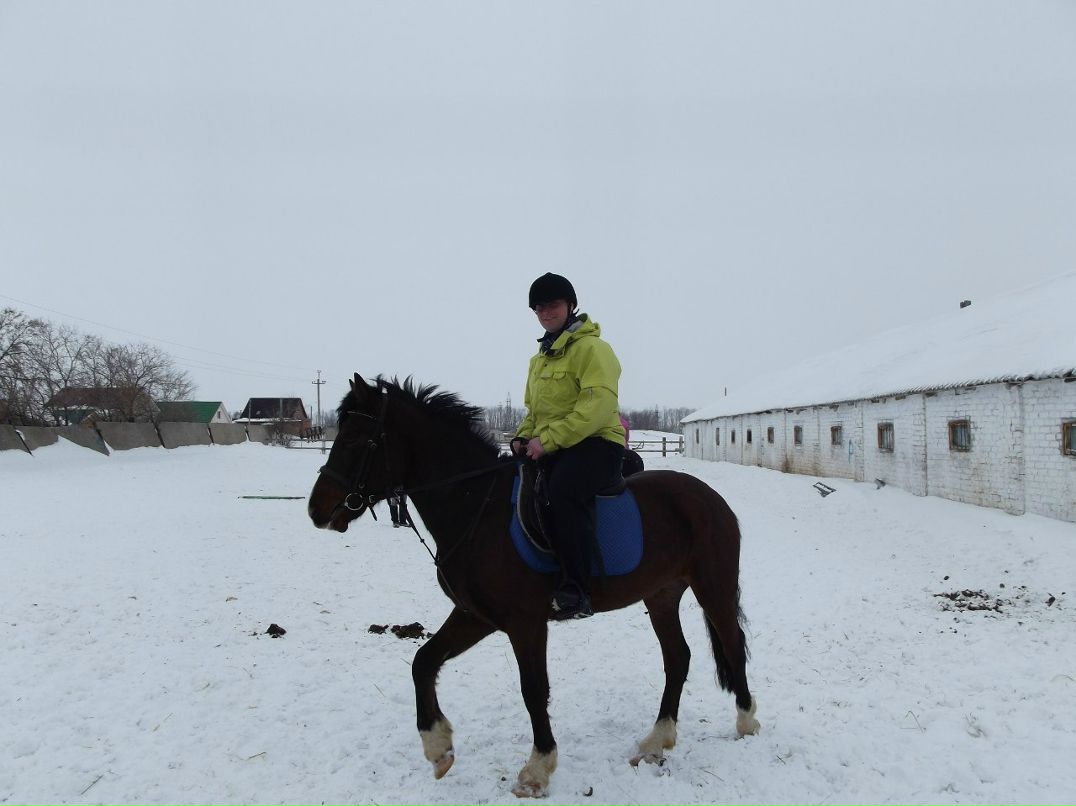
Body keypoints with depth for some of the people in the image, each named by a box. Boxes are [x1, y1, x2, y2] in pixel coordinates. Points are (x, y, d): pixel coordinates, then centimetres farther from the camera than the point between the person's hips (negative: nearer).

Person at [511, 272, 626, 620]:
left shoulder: (591, 348, -6)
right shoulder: (539, 358, 21)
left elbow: (598, 405, -19)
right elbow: (533, 409, 30)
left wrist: (547, 439, -23)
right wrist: (523, 437, 7)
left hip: (596, 443, -9)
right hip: (548, 450, 9)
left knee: (563, 487, -35)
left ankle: (575, 592, -32)